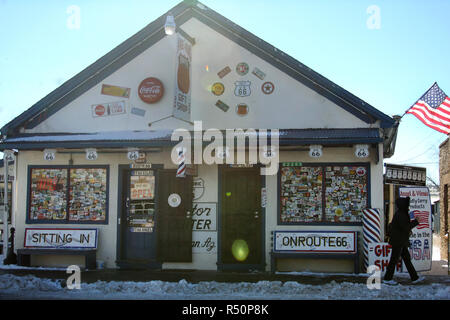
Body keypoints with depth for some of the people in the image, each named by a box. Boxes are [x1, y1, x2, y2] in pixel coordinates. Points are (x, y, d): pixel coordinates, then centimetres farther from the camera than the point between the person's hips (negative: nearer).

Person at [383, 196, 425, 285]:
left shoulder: (402, 213, 12)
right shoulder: (400, 215, -19)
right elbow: (406, 227, -23)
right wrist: (415, 222, -14)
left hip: (401, 242, 10)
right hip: (398, 241, -10)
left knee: (407, 258, 12)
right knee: (394, 259, -2)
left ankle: (414, 277, 18)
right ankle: (387, 278, 6)